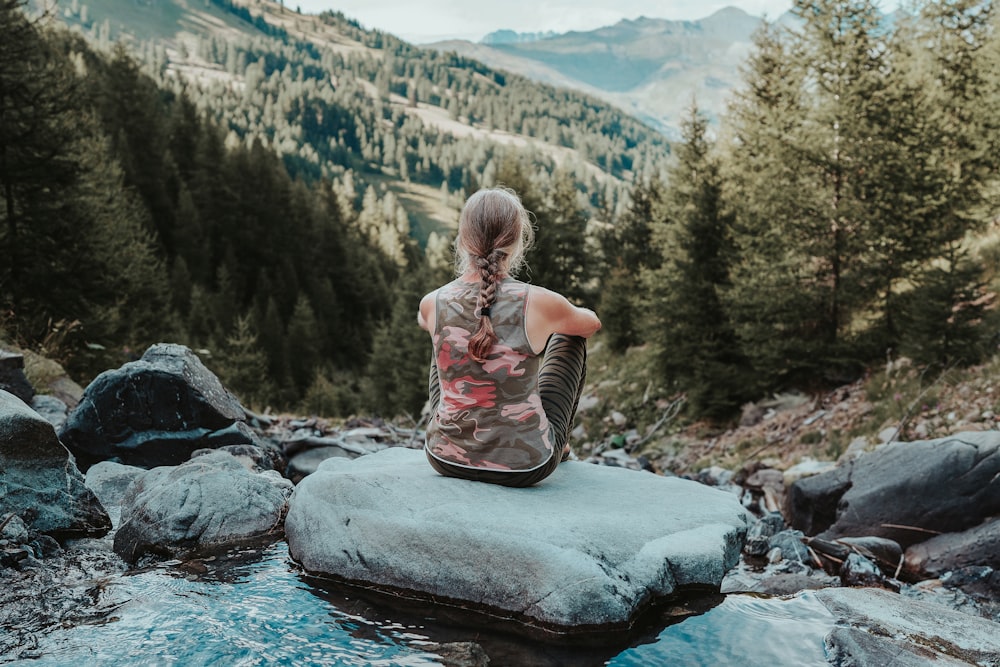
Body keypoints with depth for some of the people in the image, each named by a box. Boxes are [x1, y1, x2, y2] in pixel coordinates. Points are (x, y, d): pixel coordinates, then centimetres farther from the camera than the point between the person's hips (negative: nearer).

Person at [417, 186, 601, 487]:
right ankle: (560, 443, 43)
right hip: (525, 466, -2)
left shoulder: (432, 303, -12)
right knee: (569, 337, 19)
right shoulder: (539, 303, -19)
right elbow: (592, 323, 6)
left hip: (446, 459, 3)